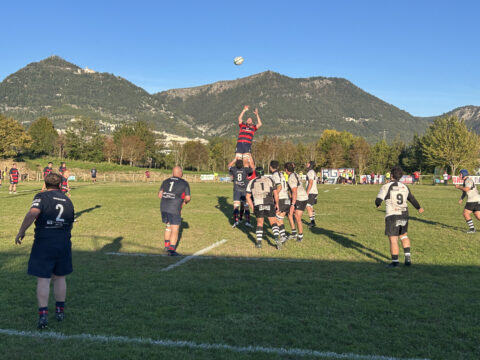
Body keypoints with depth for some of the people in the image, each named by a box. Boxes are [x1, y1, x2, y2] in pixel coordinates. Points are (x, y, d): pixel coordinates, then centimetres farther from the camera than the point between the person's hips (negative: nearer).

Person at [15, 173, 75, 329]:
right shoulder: (68, 201, 11)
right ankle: (60, 311, 26)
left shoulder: (42, 197, -5)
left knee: (43, 280, 2)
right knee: (60, 278, 17)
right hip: (64, 243, 4)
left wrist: (21, 232, -15)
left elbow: (32, 213, -23)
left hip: (44, 243, -4)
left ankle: (43, 314, -1)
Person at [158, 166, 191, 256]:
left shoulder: (165, 181, 13)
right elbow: (188, 198, -2)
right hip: (174, 209, -5)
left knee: (168, 226, 24)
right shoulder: (184, 183, 1)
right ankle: (171, 250, -11)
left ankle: (167, 246, 30)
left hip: (163, 207, 5)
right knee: (175, 230, -2)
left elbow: (160, 195, 7)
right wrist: (185, 202, 20)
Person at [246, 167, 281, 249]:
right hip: (269, 205, -1)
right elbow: (275, 194, 10)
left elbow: (248, 197, 13)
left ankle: (259, 242, 6)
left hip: (258, 205, 1)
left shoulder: (251, 182, 17)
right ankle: (277, 238, -13)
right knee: (273, 223, 9)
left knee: (259, 223, 17)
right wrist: (277, 204, 20)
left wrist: (252, 208, 21)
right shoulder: (269, 180, 15)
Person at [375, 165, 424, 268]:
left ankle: (395, 262, 5)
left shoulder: (386, 186, -10)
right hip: (404, 215, 6)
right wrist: (419, 208, 41)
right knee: (403, 235, 25)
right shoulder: (404, 187, 8)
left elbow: (378, 200, -13)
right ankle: (408, 257, 19)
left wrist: (377, 204, 12)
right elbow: (412, 199, 22)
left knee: (393, 239, 1)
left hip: (392, 216, -6)